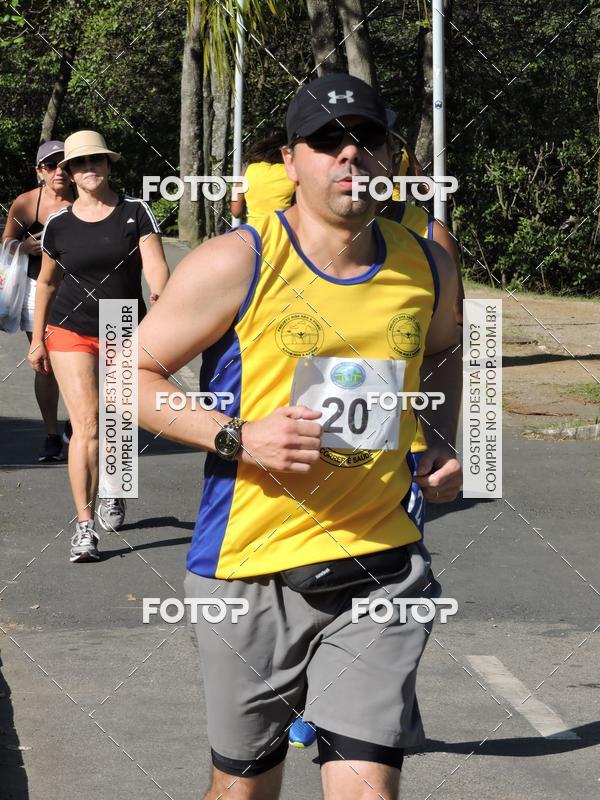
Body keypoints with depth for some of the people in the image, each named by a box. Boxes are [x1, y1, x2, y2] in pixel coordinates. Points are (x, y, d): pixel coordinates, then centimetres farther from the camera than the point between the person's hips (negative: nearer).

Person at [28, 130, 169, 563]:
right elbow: (47, 282, 14)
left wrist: (162, 299, -35)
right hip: (71, 331, 0)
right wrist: (38, 338, 15)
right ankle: (84, 526, -11)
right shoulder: (59, 225, 1)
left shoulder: (135, 213, -3)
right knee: (86, 425, -11)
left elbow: (155, 266, -14)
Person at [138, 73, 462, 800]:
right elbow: (128, 374, -5)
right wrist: (236, 438, -18)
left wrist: (445, 445, 10)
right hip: (251, 567, -2)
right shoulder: (236, 264, -9)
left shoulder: (428, 268, 5)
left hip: (380, 568, 2)